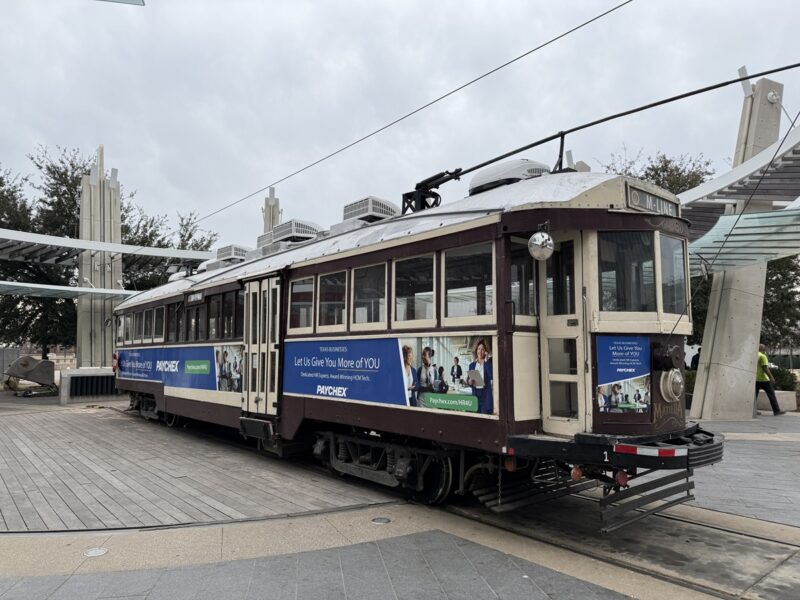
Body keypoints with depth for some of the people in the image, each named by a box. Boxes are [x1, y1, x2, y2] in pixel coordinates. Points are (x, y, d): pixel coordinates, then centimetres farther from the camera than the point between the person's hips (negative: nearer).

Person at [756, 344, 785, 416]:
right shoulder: (762, 356, -10)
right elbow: (765, 368, -17)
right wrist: (771, 377, -15)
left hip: (755, 379, 7)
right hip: (763, 379, -6)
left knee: (754, 395, 8)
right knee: (771, 394, 1)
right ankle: (776, 411, 1)